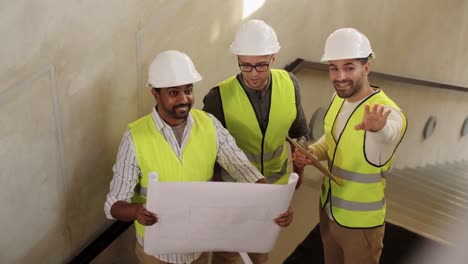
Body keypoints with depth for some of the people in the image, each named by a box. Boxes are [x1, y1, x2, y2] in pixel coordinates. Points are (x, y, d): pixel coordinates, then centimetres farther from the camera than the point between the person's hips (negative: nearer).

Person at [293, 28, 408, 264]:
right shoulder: (338, 98, -4)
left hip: (360, 223, -6)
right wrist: (310, 152, -8)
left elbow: (388, 132, -51)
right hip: (328, 209, 6)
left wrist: (378, 127, -74)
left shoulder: (388, 113, -27)